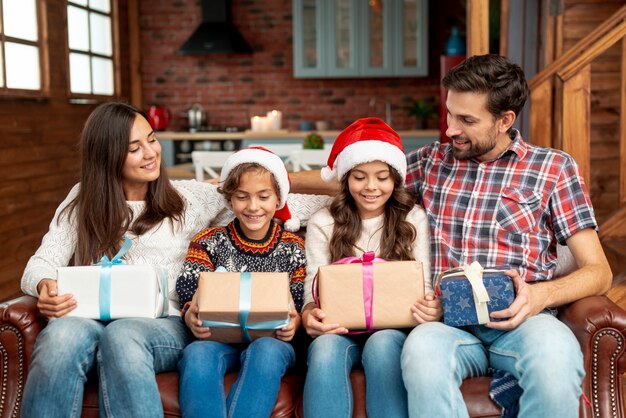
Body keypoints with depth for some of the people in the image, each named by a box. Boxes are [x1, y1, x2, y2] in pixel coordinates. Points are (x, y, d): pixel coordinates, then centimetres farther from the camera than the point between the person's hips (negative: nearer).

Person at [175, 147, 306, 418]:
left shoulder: (293, 248, 10)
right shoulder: (208, 241, 11)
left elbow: (302, 304, 7)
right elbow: (188, 296, 2)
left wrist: (295, 322, -17)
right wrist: (191, 318, -22)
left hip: (271, 339, 0)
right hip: (217, 338, 0)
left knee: (267, 352, -36)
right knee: (197, 354, -34)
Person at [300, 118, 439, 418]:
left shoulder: (414, 219, 8)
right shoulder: (323, 223, 8)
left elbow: (423, 284, 2)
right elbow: (314, 289, 1)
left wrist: (430, 309, -23)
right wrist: (309, 315, -24)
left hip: (394, 328, 0)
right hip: (340, 329, 1)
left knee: (382, 345, -35)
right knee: (325, 348, -34)